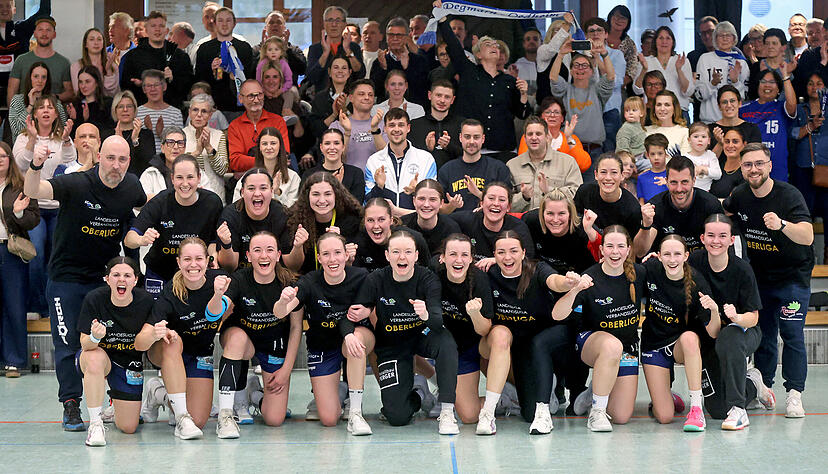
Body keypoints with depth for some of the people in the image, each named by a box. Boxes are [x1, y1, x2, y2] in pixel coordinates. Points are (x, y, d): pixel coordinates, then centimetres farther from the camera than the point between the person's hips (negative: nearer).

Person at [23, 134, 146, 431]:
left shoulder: (131, 188, -3)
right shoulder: (76, 184, -19)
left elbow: (150, 206, 22)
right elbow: (32, 191, -34)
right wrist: (35, 167, -53)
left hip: (106, 277, 4)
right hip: (67, 277, -4)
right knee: (68, 344, -4)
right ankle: (71, 406, 4)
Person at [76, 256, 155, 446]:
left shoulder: (145, 301, -17)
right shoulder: (94, 299, -23)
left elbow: (141, 345, -12)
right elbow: (85, 344, -22)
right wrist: (95, 337, -46)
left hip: (130, 363, 2)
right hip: (97, 355, -2)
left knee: (128, 428, 1)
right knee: (95, 358, -41)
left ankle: (115, 403, 39)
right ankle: (95, 423, -26)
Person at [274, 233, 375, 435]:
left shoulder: (360, 276, -18)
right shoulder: (310, 283, -20)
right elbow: (279, 313, -32)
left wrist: (349, 333, -30)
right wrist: (283, 302, -57)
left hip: (362, 335, 0)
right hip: (322, 347, 0)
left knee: (356, 336, -40)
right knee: (329, 419, -9)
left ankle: (355, 412, -29)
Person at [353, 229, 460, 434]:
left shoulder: (428, 279, -18)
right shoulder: (375, 281, -15)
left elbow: (439, 321, -31)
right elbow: (354, 317, -9)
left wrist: (426, 315, -54)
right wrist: (360, 314, -33)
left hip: (422, 336, 0)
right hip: (391, 346, 0)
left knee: (446, 342, -38)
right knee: (397, 417, -14)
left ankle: (447, 412, -26)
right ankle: (417, 396, 25)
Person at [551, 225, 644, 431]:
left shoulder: (639, 273, -6)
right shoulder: (590, 278, -17)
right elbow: (557, 315, -26)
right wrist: (575, 290, -41)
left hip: (628, 347, 4)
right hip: (591, 340, -4)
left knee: (621, 417, -7)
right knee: (612, 345, -42)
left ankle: (594, 394, 28)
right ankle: (596, 411, -26)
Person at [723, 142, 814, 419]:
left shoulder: (789, 196, -22)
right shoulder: (740, 196, -5)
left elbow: (807, 236, -37)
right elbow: (722, 213, 20)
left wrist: (782, 225, -52)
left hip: (793, 276, -5)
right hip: (759, 276, 5)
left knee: (792, 334, -12)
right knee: (763, 335, 9)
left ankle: (794, 395, -9)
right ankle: (763, 388, 20)